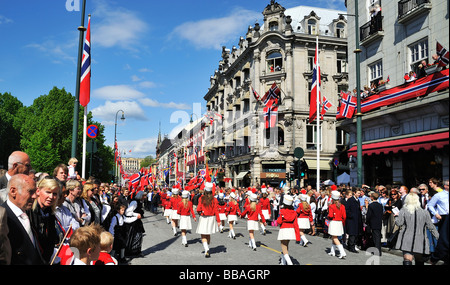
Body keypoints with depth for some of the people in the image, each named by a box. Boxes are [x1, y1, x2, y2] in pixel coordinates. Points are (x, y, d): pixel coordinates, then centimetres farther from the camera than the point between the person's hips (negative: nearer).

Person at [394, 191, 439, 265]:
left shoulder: (403, 210, -3)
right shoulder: (424, 212, 0)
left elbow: (399, 223, -6)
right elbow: (430, 226, 5)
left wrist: (396, 216, 14)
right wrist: (437, 235, 20)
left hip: (407, 241, -2)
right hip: (420, 241, 2)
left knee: (407, 260, -8)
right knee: (419, 261, 19)